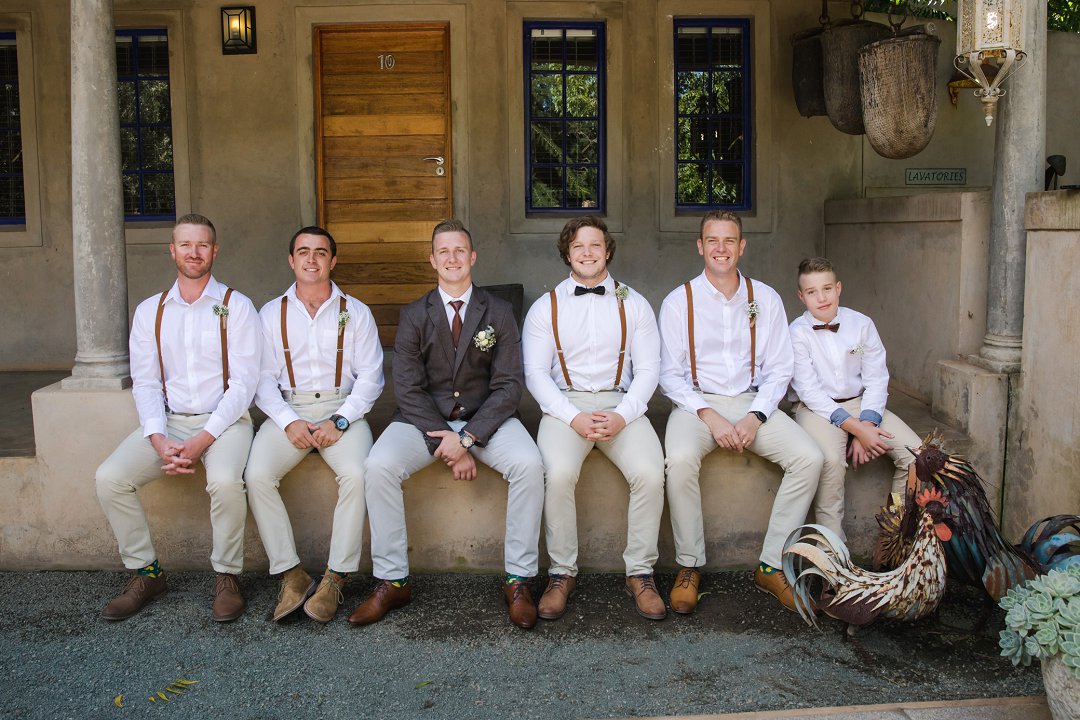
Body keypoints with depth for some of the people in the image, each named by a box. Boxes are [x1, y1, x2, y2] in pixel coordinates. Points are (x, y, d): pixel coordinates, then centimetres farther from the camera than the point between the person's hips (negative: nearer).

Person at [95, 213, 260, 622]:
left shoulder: (236, 307, 0)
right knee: (110, 478, -18)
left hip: (223, 420, -4)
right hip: (167, 421, 4)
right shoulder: (149, 311, 11)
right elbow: (145, 384, 5)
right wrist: (160, 441, -13)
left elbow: (244, 382, -7)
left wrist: (203, 439, -17)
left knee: (226, 481, -33)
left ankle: (227, 576, -10)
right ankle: (145, 573, 0)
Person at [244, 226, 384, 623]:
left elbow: (370, 375, 2)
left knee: (356, 474, -30)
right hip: (287, 410, 1)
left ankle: (335, 578, -20)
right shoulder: (271, 313, 11)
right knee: (257, 476, -26)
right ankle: (291, 575, -16)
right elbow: (263, 378, 5)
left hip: (342, 408, -1)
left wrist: (340, 421, -12)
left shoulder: (355, 312, 8)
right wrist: (289, 423, -12)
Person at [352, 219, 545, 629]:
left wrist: (468, 437, -17)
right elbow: (408, 388, -3)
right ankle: (392, 581, -14)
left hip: (486, 418, 0)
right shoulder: (414, 315, 4)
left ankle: (518, 580, -16)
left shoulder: (499, 313, 4)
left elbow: (508, 385, -3)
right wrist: (446, 445, -15)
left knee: (529, 465, -29)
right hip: (424, 418, 1)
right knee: (378, 465, -27)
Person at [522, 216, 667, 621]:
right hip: (564, 405, -1)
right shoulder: (546, 307, 9)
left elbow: (648, 369, 6)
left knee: (650, 473, -27)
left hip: (621, 404, 1)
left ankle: (640, 573, -11)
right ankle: (562, 573, -13)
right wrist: (574, 418, -13)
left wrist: (622, 416, -12)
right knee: (558, 474, -30)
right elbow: (536, 374, 2)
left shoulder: (633, 305, 12)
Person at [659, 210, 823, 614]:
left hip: (752, 402, 3)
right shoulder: (679, 302, 0)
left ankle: (771, 567, -9)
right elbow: (670, 375, -2)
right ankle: (689, 566, -14)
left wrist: (755, 417, -11)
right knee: (681, 461, -34)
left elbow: (779, 369, 5)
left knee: (809, 458, -21)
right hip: (697, 402, -2)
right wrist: (709, 415, -16)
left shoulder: (765, 299, 6)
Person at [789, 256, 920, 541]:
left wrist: (867, 426, -14)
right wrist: (855, 428, -21)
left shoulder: (861, 324, 1)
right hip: (818, 408, -4)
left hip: (861, 403, 4)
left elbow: (876, 379, 1)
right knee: (831, 460, -34)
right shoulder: (797, 333, -9)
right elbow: (809, 391, -13)